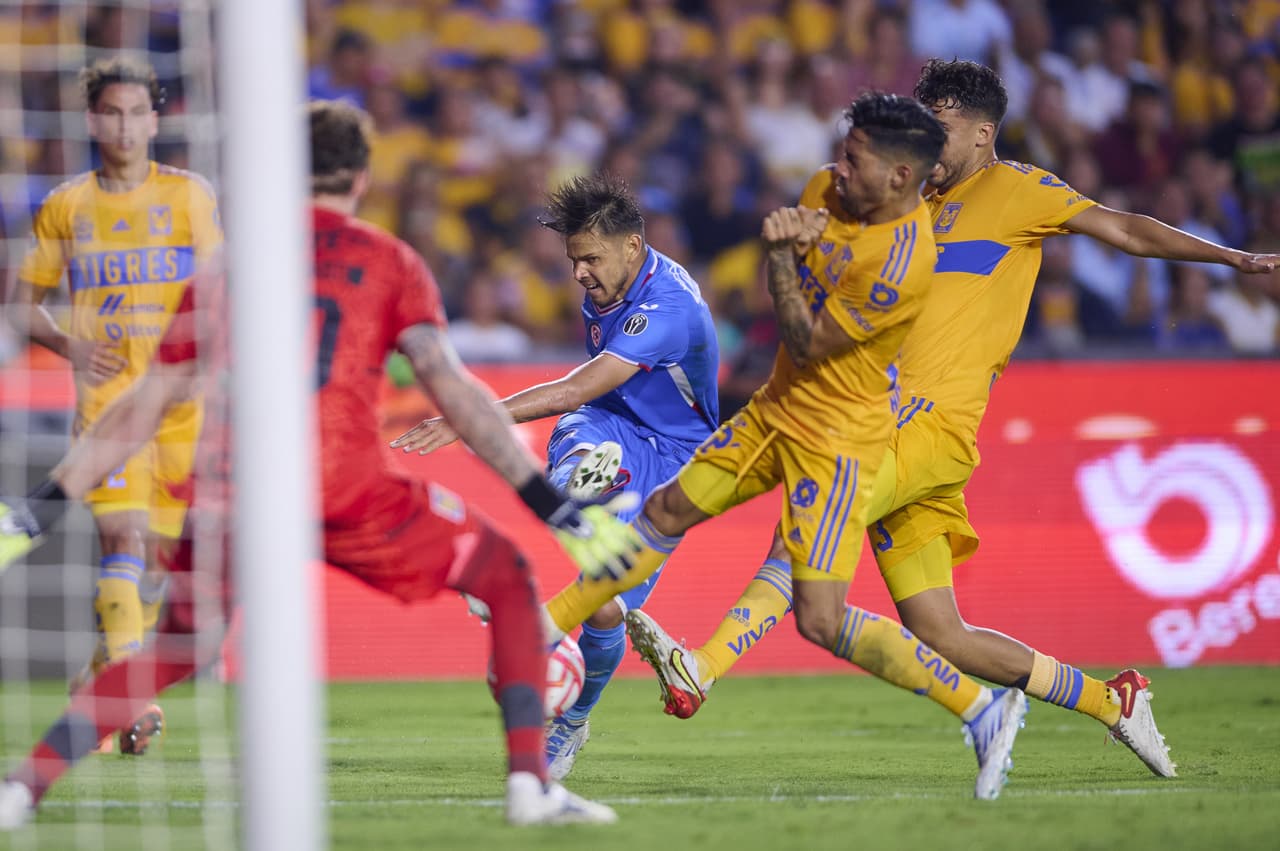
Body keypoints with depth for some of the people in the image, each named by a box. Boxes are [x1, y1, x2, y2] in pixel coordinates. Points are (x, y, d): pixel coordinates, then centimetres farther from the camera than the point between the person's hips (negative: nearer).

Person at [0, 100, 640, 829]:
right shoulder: (390, 262, 12)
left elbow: (143, 409, 19)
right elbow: (452, 388, 0)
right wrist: (557, 507, -1)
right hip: (350, 489, -3)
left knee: (178, 651, 25)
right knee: (510, 582, 16)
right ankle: (530, 782, 3)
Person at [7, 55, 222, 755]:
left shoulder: (189, 196, 6)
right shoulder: (65, 208, 7)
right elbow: (23, 303, 14)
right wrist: (70, 346, -4)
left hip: (179, 401, 2)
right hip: (106, 399, -2)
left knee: (159, 550, 5)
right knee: (124, 535, -17)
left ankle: (102, 679, 26)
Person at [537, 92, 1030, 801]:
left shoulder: (901, 264, -28)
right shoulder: (833, 192, -3)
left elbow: (806, 346, -22)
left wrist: (782, 258, -19)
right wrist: (788, 234, -8)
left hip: (836, 436, -8)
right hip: (779, 405, 9)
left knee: (820, 621, -13)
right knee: (668, 510, 16)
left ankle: (982, 709, -5)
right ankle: (546, 627, 33)